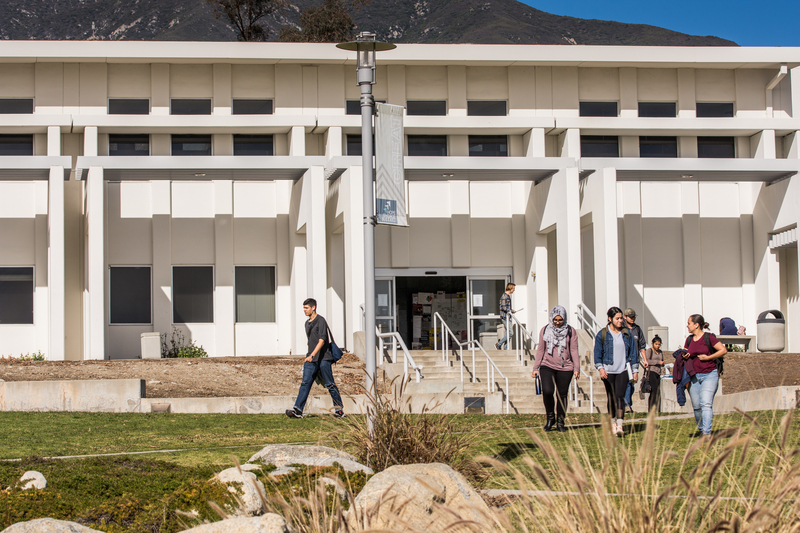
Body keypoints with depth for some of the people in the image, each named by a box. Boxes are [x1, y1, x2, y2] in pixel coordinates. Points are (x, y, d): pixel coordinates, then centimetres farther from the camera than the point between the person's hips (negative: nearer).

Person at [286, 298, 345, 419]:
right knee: (305, 383, -5)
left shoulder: (320, 321, -10)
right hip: (311, 360, 7)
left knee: (330, 384, 0)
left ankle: (340, 409, 13)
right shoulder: (307, 323, 17)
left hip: (323, 358, -7)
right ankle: (297, 410, -14)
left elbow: (321, 341, -19)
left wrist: (312, 355, -28)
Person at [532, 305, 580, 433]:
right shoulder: (545, 330, 6)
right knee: (547, 391, -17)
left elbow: (574, 350, 4)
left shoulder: (571, 331, 3)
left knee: (562, 395, 3)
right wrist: (535, 368, 8)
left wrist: (577, 368, -2)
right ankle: (550, 417, 4)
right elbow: (540, 350, 11)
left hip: (565, 368, 0)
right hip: (547, 366, 0)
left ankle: (560, 422, 19)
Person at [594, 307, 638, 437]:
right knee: (611, 398, 5)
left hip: (622, 371, 1)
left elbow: (633, 353, 13)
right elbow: (597, 354, -1)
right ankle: (612, 423, 20)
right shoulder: (602, 334, -1)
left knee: (620, 396, -11)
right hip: (608, 372, -1)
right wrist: (600, 368, -15)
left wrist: (635, 370, 11)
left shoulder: (626, 333, 7)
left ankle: (620, 426, -16)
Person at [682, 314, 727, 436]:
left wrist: (707, 358, -13)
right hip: (694, 376, 6)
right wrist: (684, 356, -1)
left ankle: (707, 432, -22)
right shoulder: (689, 339, 9)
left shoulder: (709, 337, -8)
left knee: (706, 404, -17)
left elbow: (723, 350, -8)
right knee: (696, 406, 6)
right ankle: (700, 429, 26)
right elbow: (684, 353, 23)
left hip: (709, 375, -6)